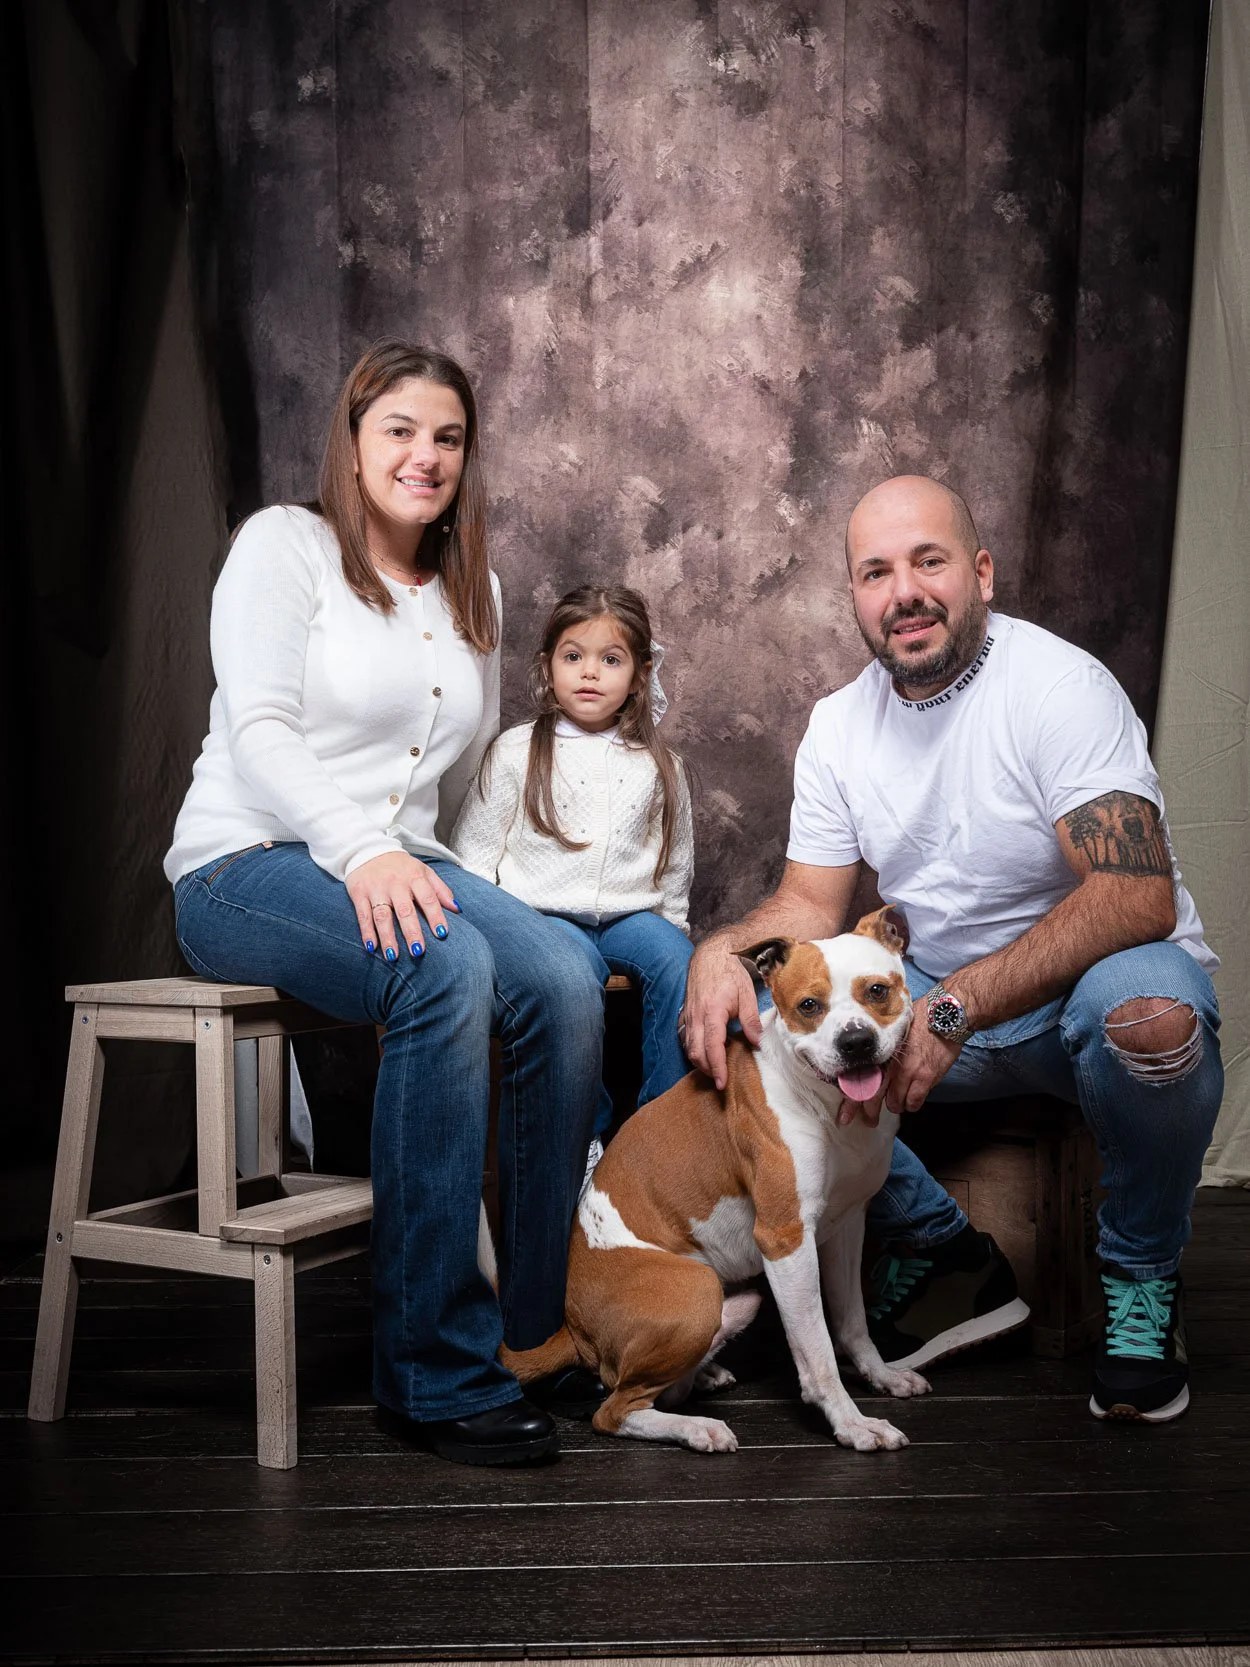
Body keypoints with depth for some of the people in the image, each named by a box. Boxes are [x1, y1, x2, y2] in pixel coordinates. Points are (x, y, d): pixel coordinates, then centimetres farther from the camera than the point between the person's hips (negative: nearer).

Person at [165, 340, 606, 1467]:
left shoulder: (474, 594, 19)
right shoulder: (284, 544, 0)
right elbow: (261, 732, -13)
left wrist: (409, 864, 8)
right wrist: (358, 850, -27)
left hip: (395, 865, 6)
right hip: (247, 863, -5)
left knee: (565, 985, -25)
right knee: (447, 970, -36)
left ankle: (543, 1328, -12)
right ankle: (437, 1372, -28)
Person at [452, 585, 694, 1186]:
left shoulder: (658, 768, 14)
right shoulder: (516, 753, 7)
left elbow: (675, 873, 23)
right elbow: (471, 856, 5)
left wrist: (669, 928, 13)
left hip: (630, 915, 3)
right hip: (543, 914, -2)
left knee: (677, 961, -29)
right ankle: (586, 1133, -20)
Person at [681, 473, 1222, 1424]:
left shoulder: (1061, 686, -17)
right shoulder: (840, 724, 3)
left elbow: (1137, 897, -28)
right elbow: (812, 905, 5)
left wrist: (953, 1009, -36)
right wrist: (723, 950, -19)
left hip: (1090, 984, -5)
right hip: (939, 1003, 5)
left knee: (1146, 1010, -40)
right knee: (741, 1024, -14)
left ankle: (1142, 1275, -8)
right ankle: (948, 1256, 2)